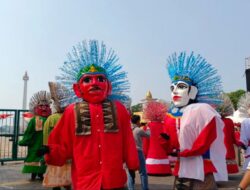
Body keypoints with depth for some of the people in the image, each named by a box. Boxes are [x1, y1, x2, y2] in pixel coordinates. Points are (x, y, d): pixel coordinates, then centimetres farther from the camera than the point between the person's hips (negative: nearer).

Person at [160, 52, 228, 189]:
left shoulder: (203, 110, -12)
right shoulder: (171, 115, 6)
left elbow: (204, 142, -17)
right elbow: (170, 147, 7)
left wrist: (180, 152, -10)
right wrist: (167, 142, -15)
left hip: (203, 173, -6)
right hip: (181, 171, 6)